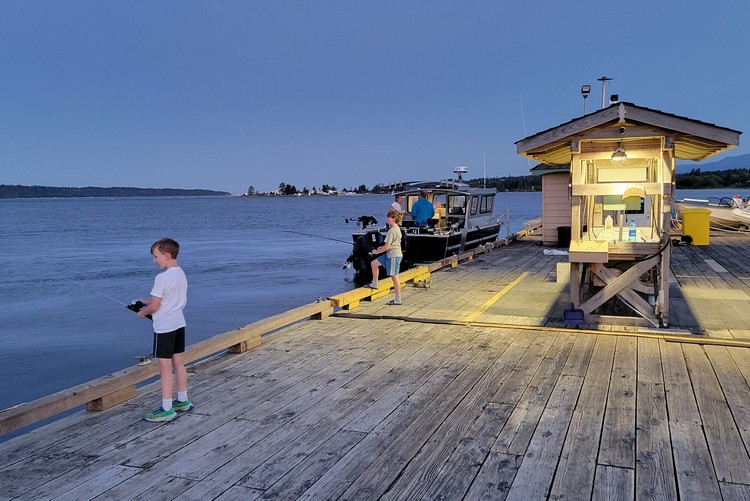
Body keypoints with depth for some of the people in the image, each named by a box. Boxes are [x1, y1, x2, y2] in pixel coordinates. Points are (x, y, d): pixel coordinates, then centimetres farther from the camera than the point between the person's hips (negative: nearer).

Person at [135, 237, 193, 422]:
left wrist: (143, 313, 3)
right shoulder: (181, 274, 9)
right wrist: (148, 302, 17)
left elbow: (155, 306, -16)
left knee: (165, 367, -3)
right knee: (178, 363, 16)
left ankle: (167, 410, 1)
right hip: (179, 323, 9)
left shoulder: (162, 278, -18)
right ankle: (183, 401, 26)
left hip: (164, 327, -9)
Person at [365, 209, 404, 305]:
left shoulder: (392, 231, -20)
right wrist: (382, 247, 14)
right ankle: (374, 284, 22)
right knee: (374, 263, 13)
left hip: (394, 256, -10)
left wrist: (377, 251, -6)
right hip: (390, 254, 10)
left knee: (394, 277, -4)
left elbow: (387, 247, -21)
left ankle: (398, 300, 3)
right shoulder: (397, 229, 11)